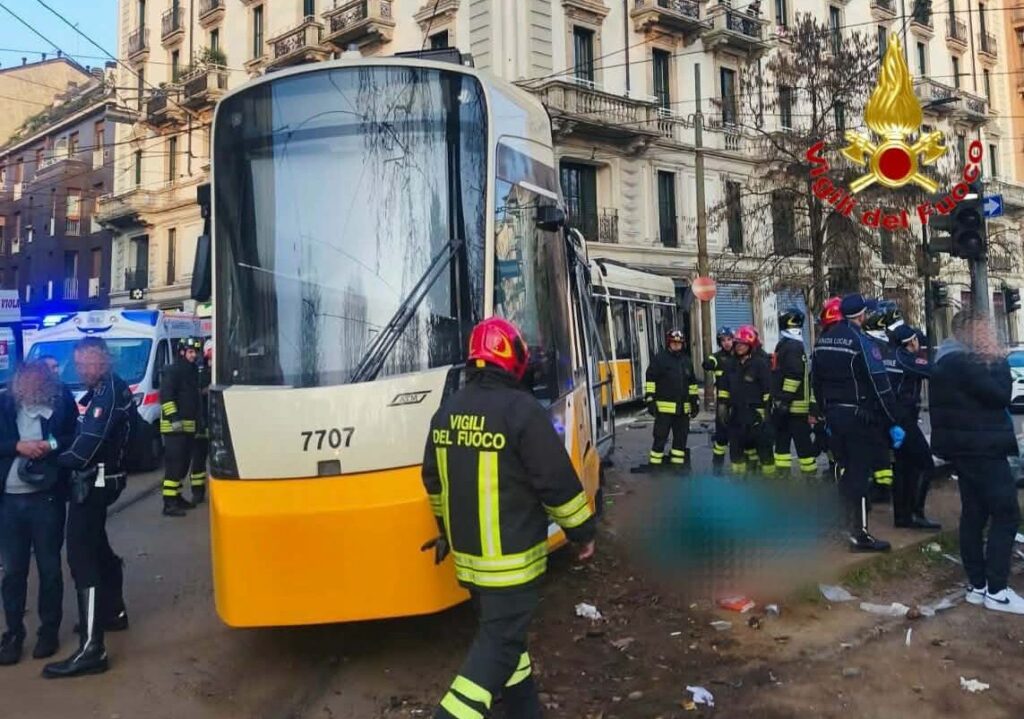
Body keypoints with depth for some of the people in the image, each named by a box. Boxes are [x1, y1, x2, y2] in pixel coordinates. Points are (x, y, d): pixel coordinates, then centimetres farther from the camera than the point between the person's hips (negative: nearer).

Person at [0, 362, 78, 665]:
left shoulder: (62, 401, 0)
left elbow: (79, 439, 0)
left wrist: (52, 445, -16)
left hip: (46, 498, -1)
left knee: (49, 567, 9)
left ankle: (49, 631, 22)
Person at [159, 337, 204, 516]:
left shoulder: (193, 371, 18)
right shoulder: (173, 370, -9)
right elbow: (165, 396, -18)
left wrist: (197, 421, 21)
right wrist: (174, 418, -24)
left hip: (188, 425, 9)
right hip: (174, 426, -9)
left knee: (184, 462, 13)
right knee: (174, 464, -11)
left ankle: (177, 497, 23)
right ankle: (169, 504, -11)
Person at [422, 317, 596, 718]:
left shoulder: (447, 412, 5)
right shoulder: (522, 410, -18)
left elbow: (434, 480, 15)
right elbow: (557, 482, -15)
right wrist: (582, 530, -1)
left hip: (467, 554, 7)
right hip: (510, 556, -7)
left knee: (500, 631, 20)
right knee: (500, 641, 1)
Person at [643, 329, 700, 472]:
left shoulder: (687, 360, 14)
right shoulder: (659, 359, -4)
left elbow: (692, 382, 22)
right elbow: (650, 380, -7)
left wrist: (695, 400, 18)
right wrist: (650, 399, -12)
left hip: (683, 407, 6)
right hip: (664, 406, -6)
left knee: (681, 437, 10)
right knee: (660, 436, -4)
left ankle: (677, 463, 21)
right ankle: (654, 464, 4)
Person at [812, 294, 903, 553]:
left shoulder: (823, 341, 7)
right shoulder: (861, 342, -15)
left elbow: (817, 382, 13)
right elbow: (880, 386, -17)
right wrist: (893, 423, -13)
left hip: (834, 414, 7)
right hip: (859, 416, -7)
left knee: (845, 469, 17)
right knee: (860, 473, -4)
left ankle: (847, 523, 28)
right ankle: (859, 534, -1)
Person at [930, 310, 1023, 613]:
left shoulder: (950, 361, 15)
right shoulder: (962, 362, -17)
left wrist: (993, 363, 5)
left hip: (968, 446, 11)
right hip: (980, 446, -11)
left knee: (974, 513, 11)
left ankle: (977, 585, 16)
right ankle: (996, 590, -5)